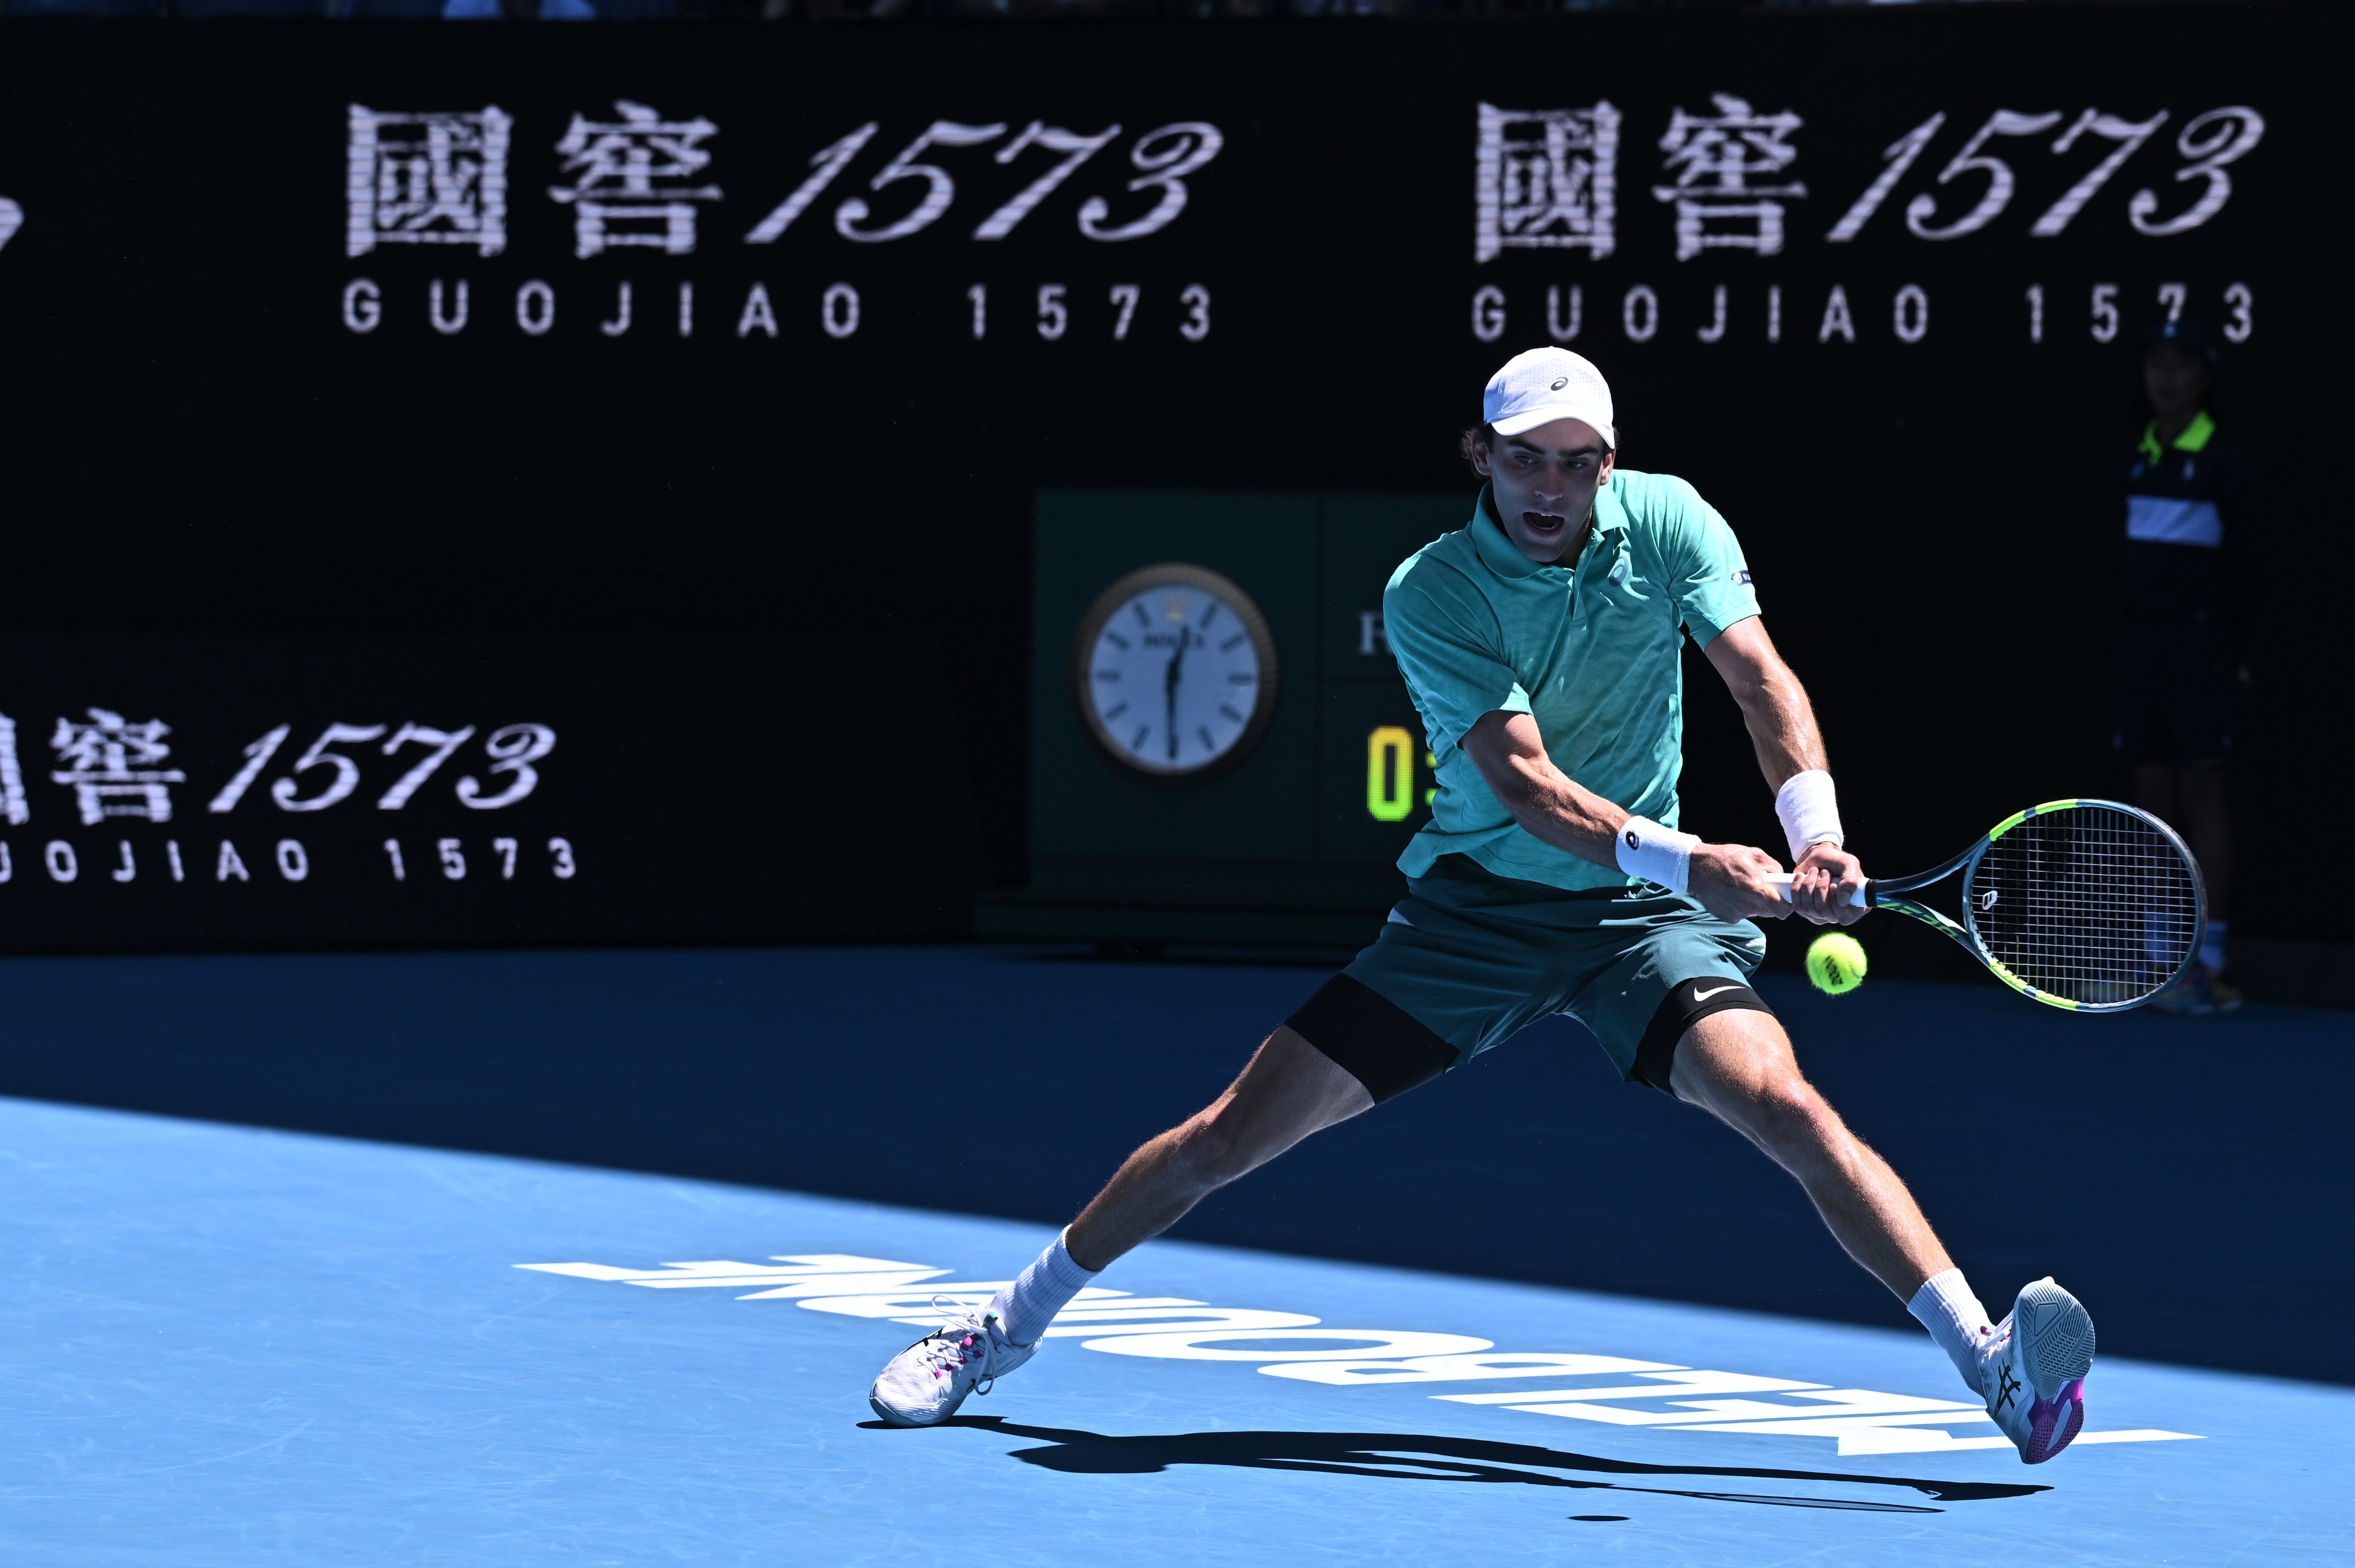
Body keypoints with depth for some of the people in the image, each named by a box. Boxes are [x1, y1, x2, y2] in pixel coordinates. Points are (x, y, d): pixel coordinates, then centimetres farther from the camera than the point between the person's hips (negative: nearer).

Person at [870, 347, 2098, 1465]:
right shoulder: (1431, 596, -15)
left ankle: (1997, 1365, -30)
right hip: (1476, 907, 0)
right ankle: (1008, 1325, 17)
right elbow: (1523, 779, -26)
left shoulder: (1667, 522, -6)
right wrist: (1684, 858, -40)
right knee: (1233, 1135, -2)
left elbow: (1760, 680, -11)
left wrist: (1814, 831, -31)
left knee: (1779, 1100, -26)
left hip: (1639, 914, 1)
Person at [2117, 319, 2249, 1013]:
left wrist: (2236, 651, -10)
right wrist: (2128, 630, 9)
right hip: (2141, 637, 6)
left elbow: (2239, 561, -6)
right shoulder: (2136, 460, 12)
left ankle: (2211, 964, -7)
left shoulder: (2220, 460, -5)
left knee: (2201, 792, -7)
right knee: (2153, 794, 6)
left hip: (2200, 639, -6)